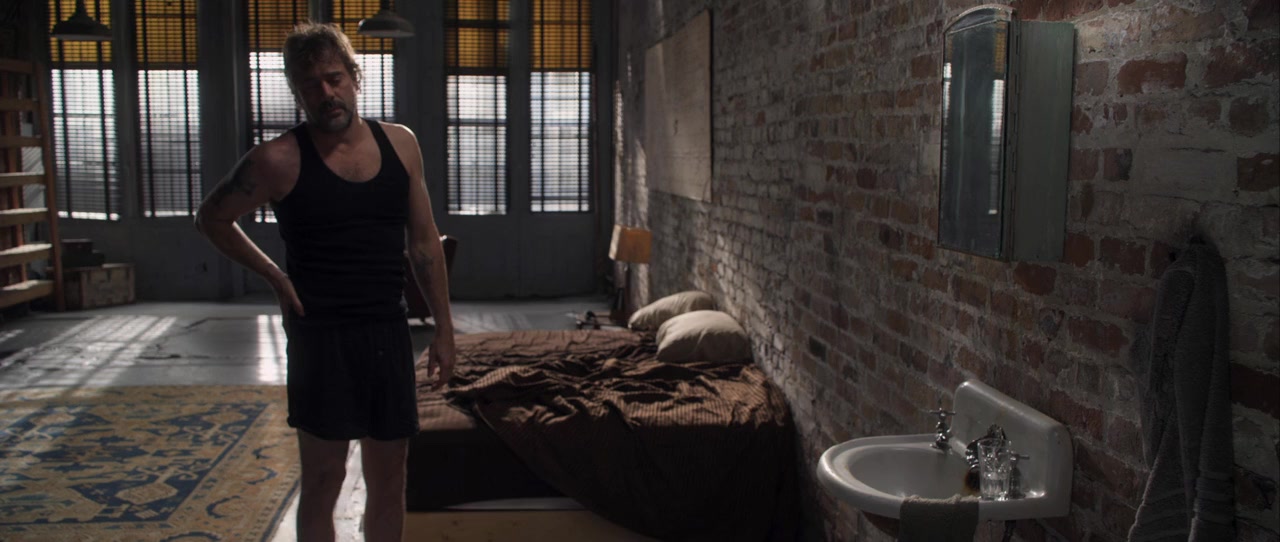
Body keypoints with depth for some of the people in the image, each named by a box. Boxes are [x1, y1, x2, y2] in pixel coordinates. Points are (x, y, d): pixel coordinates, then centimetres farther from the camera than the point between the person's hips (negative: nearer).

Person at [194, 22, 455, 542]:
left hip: (389, 332, 4)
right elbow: (211, 218, 6)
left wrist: (444, 328, 7)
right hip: (321, 337, -4)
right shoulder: (280, 160, -8)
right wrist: (277, 277, -2)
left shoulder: (400, 143, 3)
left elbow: (424, 243, 8)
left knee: (389, 481, 12)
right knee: (323, 480, 5)